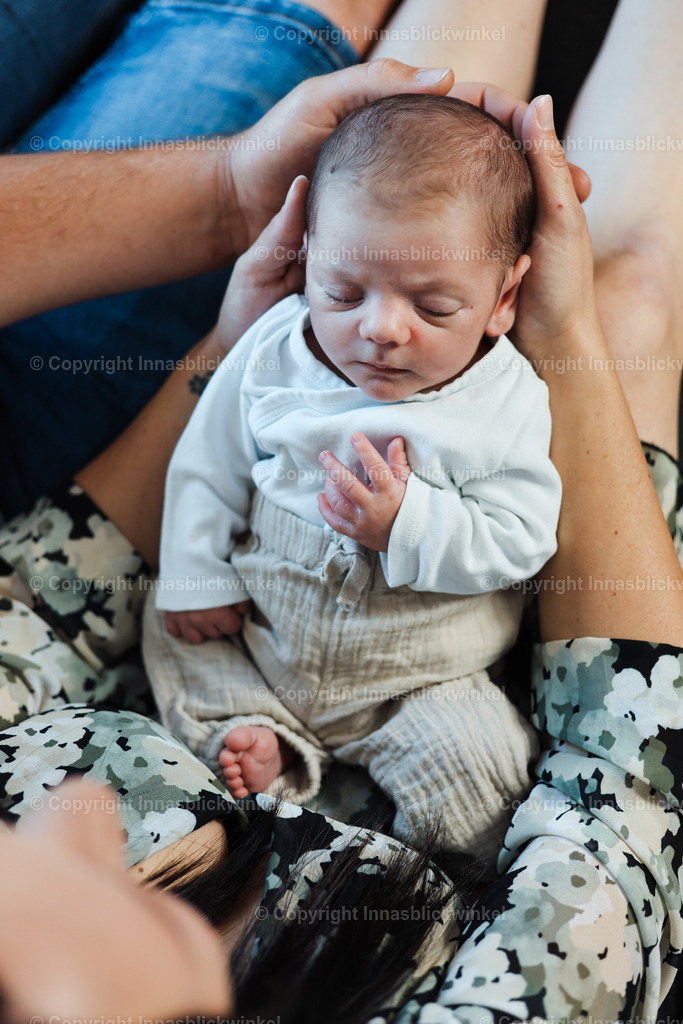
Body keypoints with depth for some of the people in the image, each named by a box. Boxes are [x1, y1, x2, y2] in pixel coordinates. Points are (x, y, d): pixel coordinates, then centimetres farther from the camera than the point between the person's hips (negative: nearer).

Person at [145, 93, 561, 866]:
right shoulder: (272, 353, -10)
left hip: (416, 679, -3)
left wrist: (409, 523, -32)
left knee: (475, 760, -20)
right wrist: (195, 577, -2)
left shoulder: (507, 404, -17)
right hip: (260, 633, 4)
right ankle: (258, 736, 5)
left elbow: (519, 542, -18)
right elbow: (207, 464, 2)